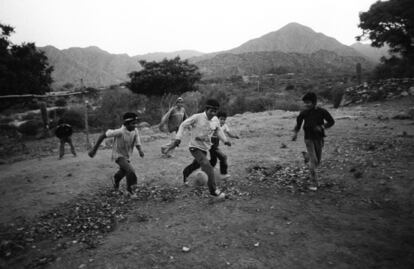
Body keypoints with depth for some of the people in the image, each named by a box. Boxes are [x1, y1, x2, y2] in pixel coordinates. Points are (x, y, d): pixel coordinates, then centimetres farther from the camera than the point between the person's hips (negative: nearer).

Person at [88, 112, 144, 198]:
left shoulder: (135, 131, -17)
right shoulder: (120, 132, -33)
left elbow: (138, 144, -18)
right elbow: (103, 135, -25)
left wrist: (141, 151, -41)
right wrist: (94, 149, -23)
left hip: (126, 155, 7)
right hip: (118, 155, -7)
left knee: (124, 170, 29)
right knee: (131, 171, -23)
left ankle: (116, 179, 61)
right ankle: (130, 190, -1)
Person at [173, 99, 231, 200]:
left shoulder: (215, 120, -4)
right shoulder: (197, 117, -19)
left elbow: (218, 130, 15)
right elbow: (183, 125, -8)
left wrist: (225, 140, 2)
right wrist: (178, 138, -17)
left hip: (205, 148, 7)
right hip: (195, 147, -7)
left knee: (196, 164, 27)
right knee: (207, 166, -22)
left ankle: (185, 173, 59)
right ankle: (213, 190, -16)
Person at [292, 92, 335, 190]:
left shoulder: (322, 112, -7)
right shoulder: (304, 113, -6)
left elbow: (331, 121, 2)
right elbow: (298, 123, 8)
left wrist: (322, 127, -15)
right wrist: (295, 133, -7)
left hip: (319, 138, 2)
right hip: (309, 139, -2)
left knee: (317, 161, 11)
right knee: (313, 160, -11)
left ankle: (307, 156, 46)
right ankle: (314, 183, -3)